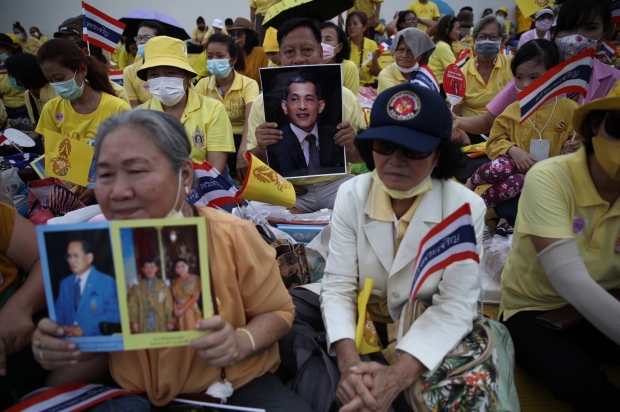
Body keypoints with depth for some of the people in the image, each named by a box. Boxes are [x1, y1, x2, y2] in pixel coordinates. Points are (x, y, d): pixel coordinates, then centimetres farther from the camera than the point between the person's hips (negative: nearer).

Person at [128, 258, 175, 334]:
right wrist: (133, 321, -5)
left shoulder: (163, 285, 8)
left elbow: (168, 304, 6)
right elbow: (132, 305, 3)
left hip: (160, 322, 1)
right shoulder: (137, 286, 7)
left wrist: (170, 321, 1)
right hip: (143, 322, 0)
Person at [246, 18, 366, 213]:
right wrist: (261, 148, -22)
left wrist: (352, 147, -16)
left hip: (336, 183, 2)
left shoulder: (345, 97, 0)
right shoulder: (262, 103, -3)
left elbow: (359, 158, 9)